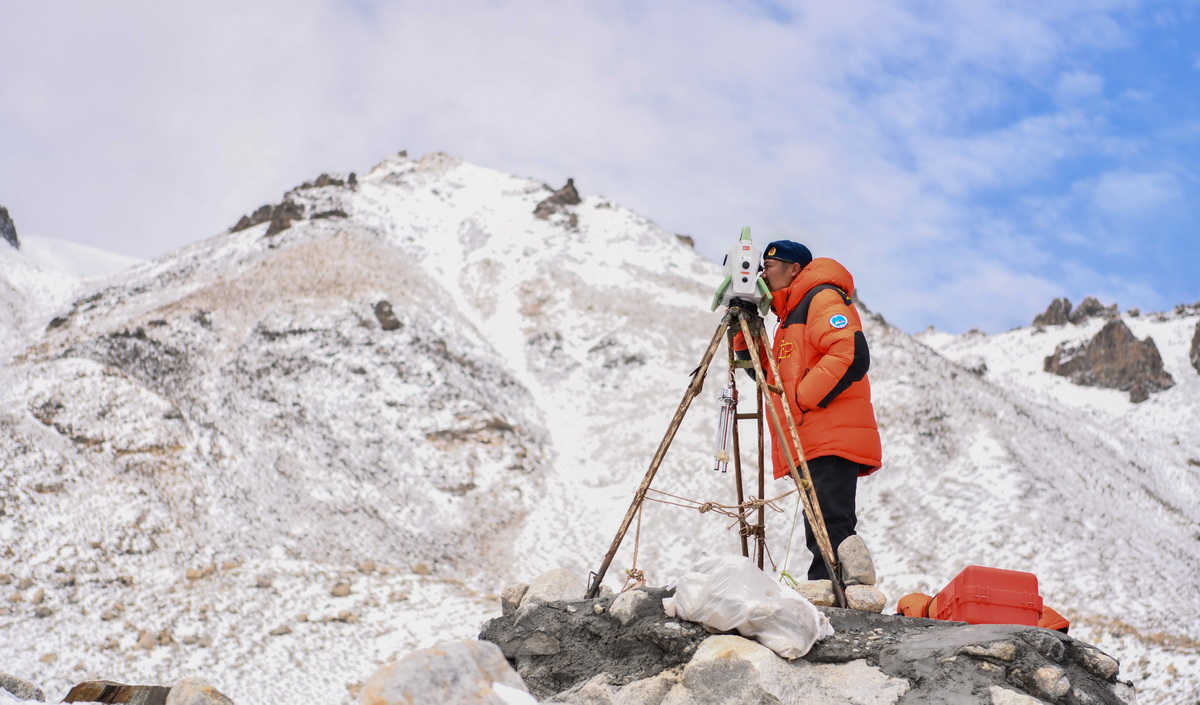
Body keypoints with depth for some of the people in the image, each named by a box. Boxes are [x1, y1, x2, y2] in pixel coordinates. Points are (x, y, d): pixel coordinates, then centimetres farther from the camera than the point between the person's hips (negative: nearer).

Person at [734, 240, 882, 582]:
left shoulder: (822, 298, -3)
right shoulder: (791, 315, 28)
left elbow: (852, 354, -18)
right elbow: (768, 373, 29)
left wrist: (804, 397, -16)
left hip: (832, 441, -10)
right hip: (813, 445, 10)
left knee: (830, 537, -17)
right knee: (823, 539, 6)